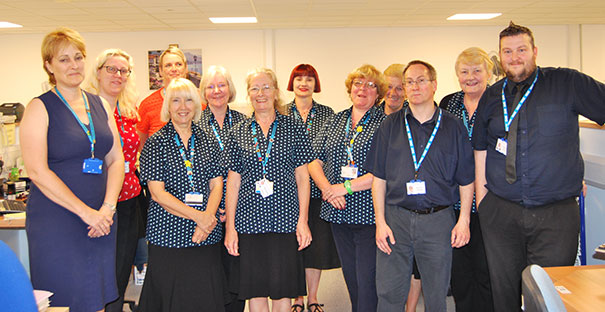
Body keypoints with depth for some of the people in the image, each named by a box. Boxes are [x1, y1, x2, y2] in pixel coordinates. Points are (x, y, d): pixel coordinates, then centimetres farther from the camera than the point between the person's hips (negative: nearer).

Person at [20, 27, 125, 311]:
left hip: (100, 220, 5)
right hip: (56, 221, -5)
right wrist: (85, 212, -16)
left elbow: (116, 159, 9)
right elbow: (36, 170, -14)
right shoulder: (40, 108, -5)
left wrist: (107, 207, -5)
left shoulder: (100, 105, 10)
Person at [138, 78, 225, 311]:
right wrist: (198, 216, -15)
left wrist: (208, 217, -11)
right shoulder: (156, 143, -2)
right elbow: (157, 193, -9)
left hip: (207, 235, 3)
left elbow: (216, 186, 7)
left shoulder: (207, 140, 8)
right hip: (169, 235, -3)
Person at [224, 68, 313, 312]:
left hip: (284, 219, -1)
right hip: (249, 220, 1)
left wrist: (303, 220, -4)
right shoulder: (239, 132, 7)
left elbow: (302, 177, 3)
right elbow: (233, 181, 6)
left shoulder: (293, 128, 3)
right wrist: (230, 226, 2)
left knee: (283, 291, 5)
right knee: (255, 291, 8)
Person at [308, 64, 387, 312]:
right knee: (350, 276, 16)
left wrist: (347, 187, -16)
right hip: (338, 212, 5)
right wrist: (327, 189, -8)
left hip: (369, 214, -5)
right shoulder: (334, 122, 12)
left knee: (368, 280, -4)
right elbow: (314, 160, 9)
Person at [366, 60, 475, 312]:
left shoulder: (453, 126, 4)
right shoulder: (391, 125, 6)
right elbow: (379, 177, 5)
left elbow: (466, 180, 6)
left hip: (438, 219, 0)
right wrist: (380, 221, -2)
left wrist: (464, 220, -1)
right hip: (395, 217, 1)